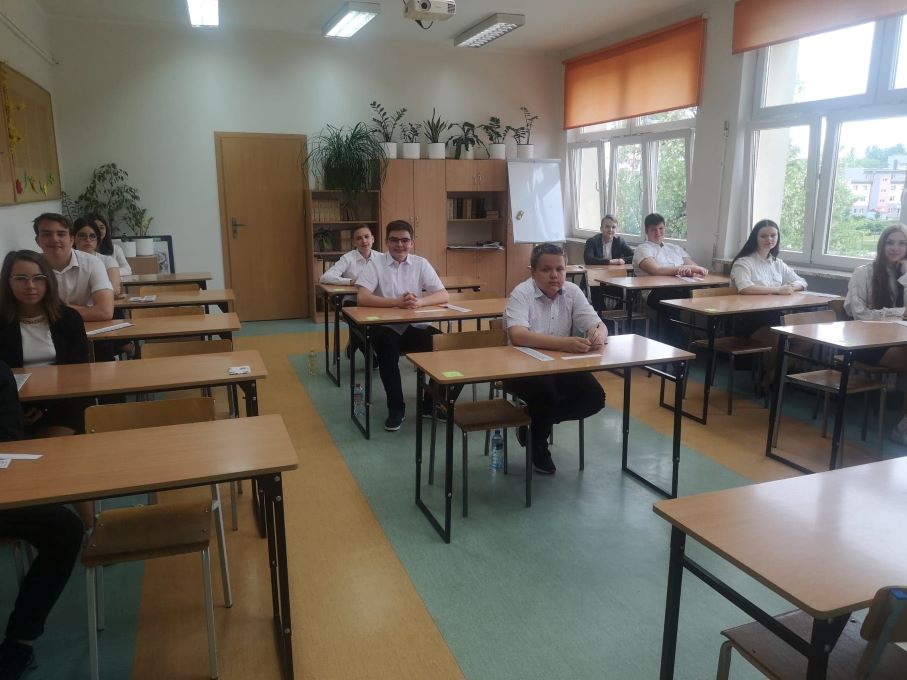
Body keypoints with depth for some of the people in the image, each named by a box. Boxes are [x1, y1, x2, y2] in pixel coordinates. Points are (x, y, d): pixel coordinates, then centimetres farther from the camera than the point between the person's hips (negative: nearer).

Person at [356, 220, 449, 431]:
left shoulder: (421, 263, 5)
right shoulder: (375, 263, -2)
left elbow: (444, 296, -3)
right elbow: (362, 299, -15)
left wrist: (420, 301, -24)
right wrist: (397, 302, -27)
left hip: (415, 327, 2)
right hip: (386, 328, -2)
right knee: (387, 346, -35)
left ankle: (433, 403, -1)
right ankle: (396, 408, -14)